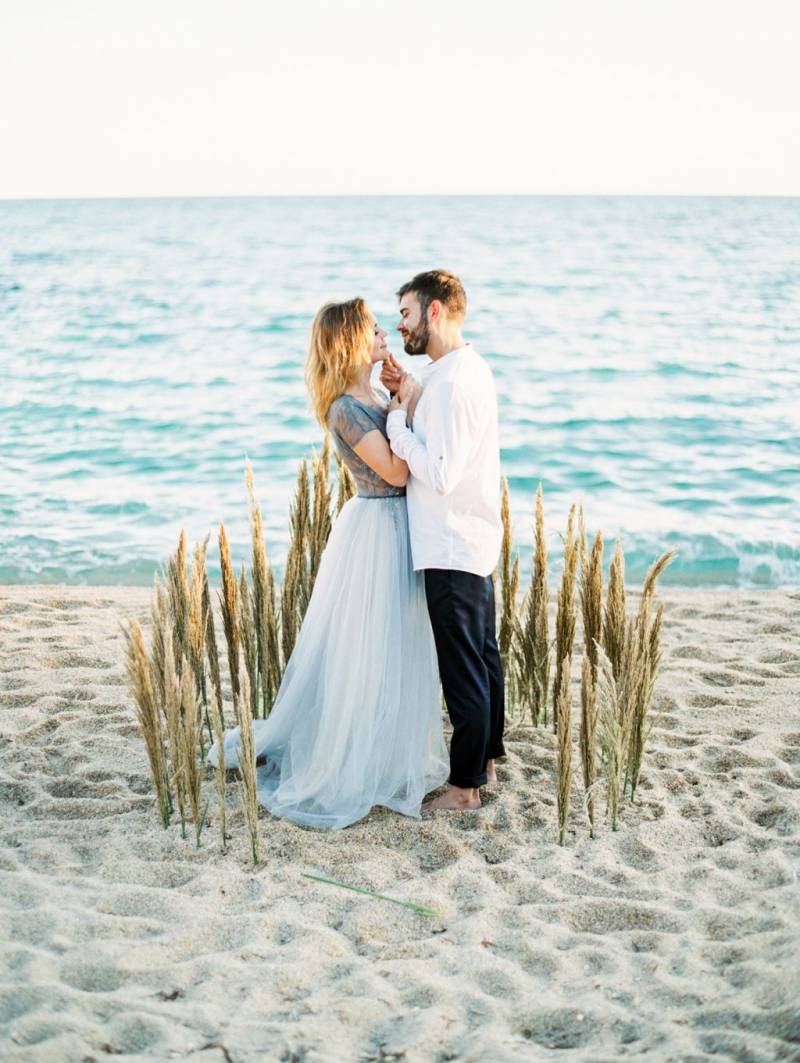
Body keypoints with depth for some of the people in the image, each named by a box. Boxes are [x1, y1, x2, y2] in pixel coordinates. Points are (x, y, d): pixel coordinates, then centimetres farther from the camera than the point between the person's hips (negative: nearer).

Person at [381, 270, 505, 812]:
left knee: (463, 670, -1)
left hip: (452, 548, -10)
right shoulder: (474, 367, 10)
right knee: (485, 655, 19)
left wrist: (397, 416, -15)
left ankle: (466, 786, 10)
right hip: (478, 539, 10)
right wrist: (409, 396, 2)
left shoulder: (450, 382, -21)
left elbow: (439, 473, -25)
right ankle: (488, 758, 34)